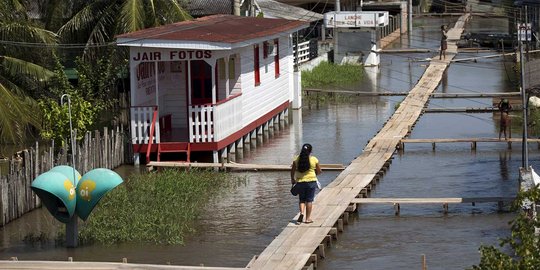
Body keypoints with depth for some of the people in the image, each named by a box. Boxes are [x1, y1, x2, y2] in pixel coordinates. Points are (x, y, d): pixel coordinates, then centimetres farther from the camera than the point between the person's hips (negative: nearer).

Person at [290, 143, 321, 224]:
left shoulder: (297, 159, -2)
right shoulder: (314, 159, -6)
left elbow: (292, 171, 2)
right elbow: (319, 171, 2)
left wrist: (292, 179, 18)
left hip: (300, 181, 2)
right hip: (311, 181, -2)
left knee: (302, 199, 15)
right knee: (309, 200, 6)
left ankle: (301, 212, -10)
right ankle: (308, 218, 8)